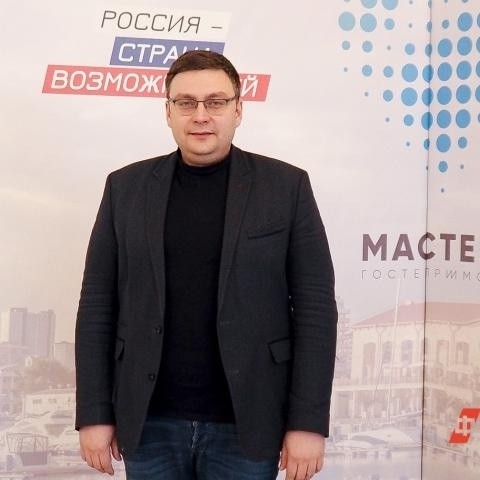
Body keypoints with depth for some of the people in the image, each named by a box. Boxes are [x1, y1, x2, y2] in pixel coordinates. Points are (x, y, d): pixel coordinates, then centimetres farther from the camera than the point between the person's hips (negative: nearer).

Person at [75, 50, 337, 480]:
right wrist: (95, 414, 0)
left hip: (245, 426, -1)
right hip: (150, 425, 2)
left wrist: (308, 422, -8)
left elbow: (315, 306, -4)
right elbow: (98, 306, 5)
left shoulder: (286, 186, -1)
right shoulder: (126, 188, 4)